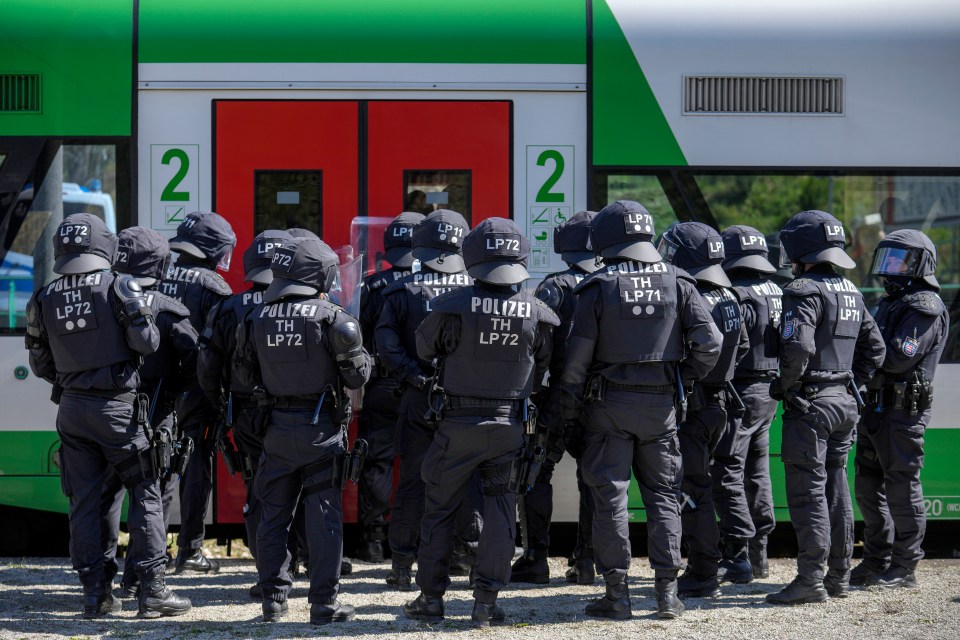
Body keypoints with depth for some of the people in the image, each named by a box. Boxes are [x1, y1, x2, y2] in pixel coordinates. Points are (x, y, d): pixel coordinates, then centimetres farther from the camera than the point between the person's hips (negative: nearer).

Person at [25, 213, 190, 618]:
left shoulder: (44, 300, 5)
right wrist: (145, 323, 9)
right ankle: (151, 589, -2)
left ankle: (94, 593, 8)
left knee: (84, 503, 7)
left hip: (72, 408, 4)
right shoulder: (118, 287, -8)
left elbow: (40, 365, 10)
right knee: (145, 494, 2)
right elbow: (146, 342, -12)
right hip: (118, 406, -4)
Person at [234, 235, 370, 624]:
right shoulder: (331, 318, -12)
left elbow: (243, 375, 9)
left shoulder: (256, 319, 1)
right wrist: (358, 351, 12)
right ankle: (324, 603, 1)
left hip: (276, 427, 3)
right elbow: (358, 375, -8)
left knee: (273, 515, 11)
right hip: (321, 427, -3)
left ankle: (273, 599, 13)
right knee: (324, 517, 1)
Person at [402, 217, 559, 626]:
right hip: (510, 424, 2)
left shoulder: (454, 306, -14)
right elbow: (541, 368, 8)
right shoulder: (536, 314, -6)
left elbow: (425, 348, 4)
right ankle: (487, 602, 4)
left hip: (458, 424, -2)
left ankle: (431, 597, 14)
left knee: (440, 509, 11)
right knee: (501, 511, 8)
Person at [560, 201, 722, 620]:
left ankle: (617, 592, 1)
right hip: (661, 405, 2)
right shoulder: (676, 283, 0)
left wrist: (569, 412, 2)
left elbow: (577, 357, -7)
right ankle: (666, 591, 6)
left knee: (610, 496, 2)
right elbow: (710, 343, -5)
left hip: (609, 403, -2)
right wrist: (684, 377, 11)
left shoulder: (597, 288, -7)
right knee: (663, 495, 10)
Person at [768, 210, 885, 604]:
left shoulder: (804, 291, -14)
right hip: (846, 403, 9)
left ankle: (810, 580, -8)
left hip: (810, 405, -9)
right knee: (835, 487, 14)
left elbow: (798, 348, -25)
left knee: (808, 492, -7)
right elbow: (874, 348, 20)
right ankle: (839, 576, 18)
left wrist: (783, 387, -11)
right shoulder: (851, 292, 14)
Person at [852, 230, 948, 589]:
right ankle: (876, 562, 20)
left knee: (902, 488, -5)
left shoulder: (925, 308, -11)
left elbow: (899, 357, -21)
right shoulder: (890, 302, 19)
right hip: (876, 406, 10)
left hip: (903, 410, -10)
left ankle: (904, 569, 0)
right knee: (869, 487, 12)